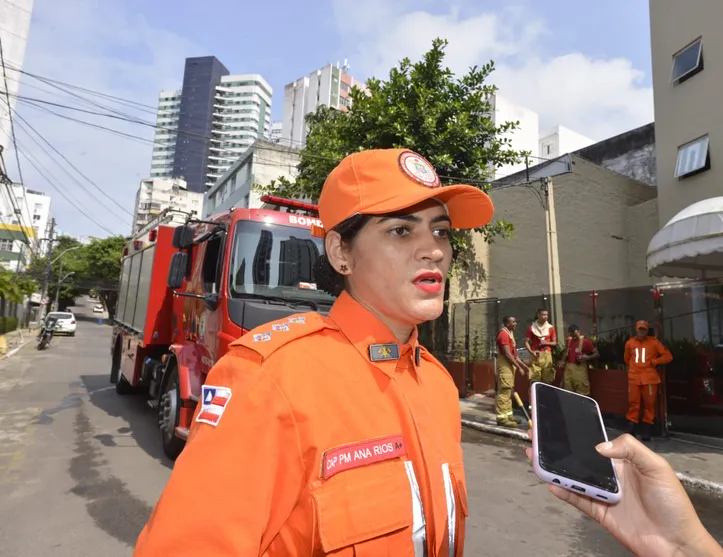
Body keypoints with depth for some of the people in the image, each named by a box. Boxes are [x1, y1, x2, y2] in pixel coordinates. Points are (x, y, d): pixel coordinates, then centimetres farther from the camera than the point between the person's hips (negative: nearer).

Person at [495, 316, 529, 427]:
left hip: (510, 364, 10)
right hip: (505, 364, -10)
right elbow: (507, 354, -20)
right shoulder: (503, 334, -14)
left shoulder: (510, 333, 17)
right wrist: (519, 367, -18)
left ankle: (508, 414, 20)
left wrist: (523, 365, 17)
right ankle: (501, 417, -8)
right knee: (504, 390, -10)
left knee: (509, 391, 13)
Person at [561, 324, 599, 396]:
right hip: (568, 368, 6)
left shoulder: (585, 341, -8)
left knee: (582, 394, -5)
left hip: (579, 369, -5)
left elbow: (597, 354, -6)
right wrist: (563, 361, 7)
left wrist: (587, 357, -24)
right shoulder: (569, 340, 10)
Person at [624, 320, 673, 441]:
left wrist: (653, 362, -5)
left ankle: (647, 429, 11)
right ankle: (631, 428, 6)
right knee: (633, 403, 2)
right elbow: (627, 359, 25)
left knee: (649, 404, 2)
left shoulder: (654, 342, 1)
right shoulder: (629, 343, 9)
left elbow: (668, 356, 0)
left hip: (649, 378, -2)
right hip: (634, 378, 2)